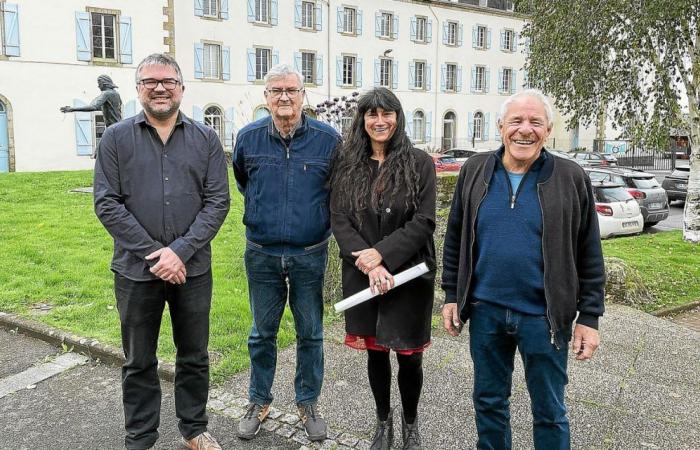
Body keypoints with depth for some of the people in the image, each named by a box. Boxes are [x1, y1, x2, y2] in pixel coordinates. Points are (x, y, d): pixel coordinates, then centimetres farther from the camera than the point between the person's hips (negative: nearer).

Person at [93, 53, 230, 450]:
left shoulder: (206, 139, 2)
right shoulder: (116, 139, 1)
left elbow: (218, 201, -4)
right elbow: (107, 204, -5)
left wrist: (180, 251, -14)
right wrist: (151, 254, -13)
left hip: (193, 268, 1)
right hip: (136, 269, 0)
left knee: (194, 355, 14)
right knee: (139, 362, 13)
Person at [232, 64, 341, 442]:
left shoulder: (328, 139, -8)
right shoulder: (248, 137, -2)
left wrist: (320, 216, 6)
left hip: (310, 255, -1)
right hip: (262, 255, 1)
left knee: (310, 334, 11)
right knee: (262, 333, 14)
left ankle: (308, 403, 30)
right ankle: (259, 401, 32)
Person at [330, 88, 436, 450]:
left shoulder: (419, 163, -3)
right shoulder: (348, 163, 3)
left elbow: (424, 221, -8)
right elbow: (339, 220, -2)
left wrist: (382, 253, -18)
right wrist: (368, 264, -15)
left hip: (409, 274, -2)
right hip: (362, 275, 2)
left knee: (409, 355, 7)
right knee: (375, 351, 13)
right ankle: (383, 421, 36)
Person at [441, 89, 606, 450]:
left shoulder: (571, 179, -5)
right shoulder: (475, 171, 1)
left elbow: (589, 256, -2)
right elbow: (455, 238, 7)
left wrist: (589, 317, -4)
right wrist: (452, 295, 5)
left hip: (544, 316, -2)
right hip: (485, 310, 2)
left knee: (549, 411, 13)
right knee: (488, 401, 18)